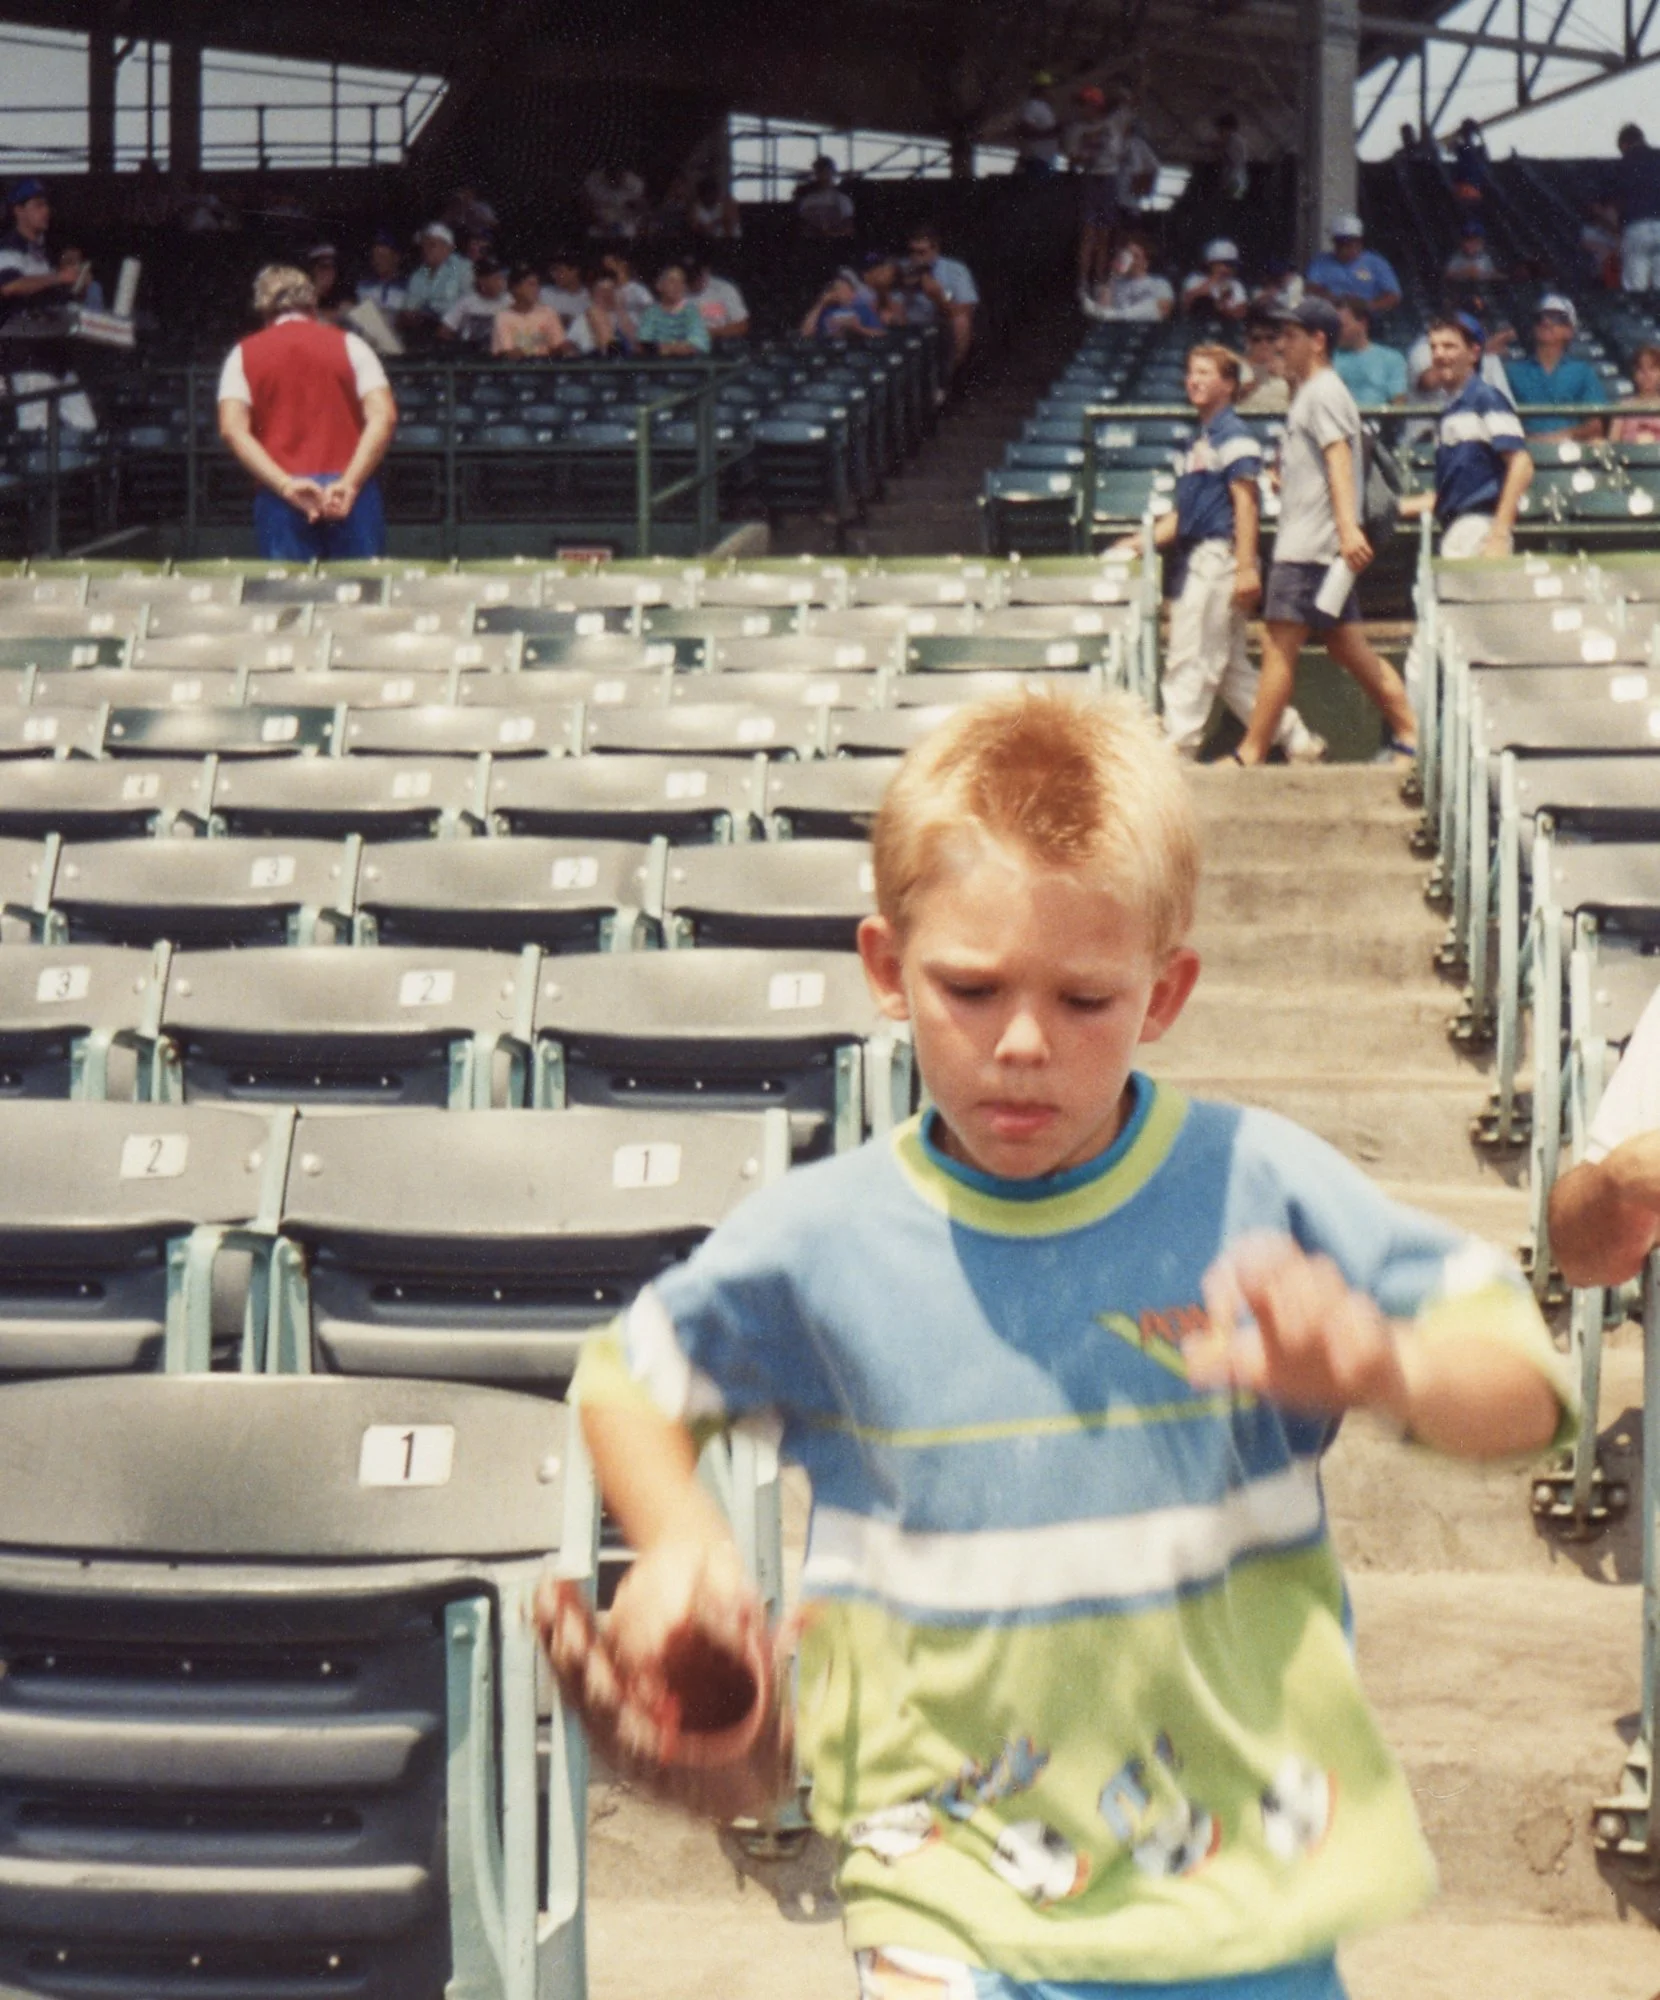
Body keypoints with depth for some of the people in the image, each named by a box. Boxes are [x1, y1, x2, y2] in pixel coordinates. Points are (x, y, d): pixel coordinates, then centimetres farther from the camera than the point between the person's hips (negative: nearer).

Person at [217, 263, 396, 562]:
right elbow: (383, 416, -4)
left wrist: (285, 485, -10)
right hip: (351, 498, 0)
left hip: (281, 500, 0)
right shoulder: (349, 346, 11)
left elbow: (232, 429, -4)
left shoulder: (243, 355, 12)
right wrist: (350, 482, -10)